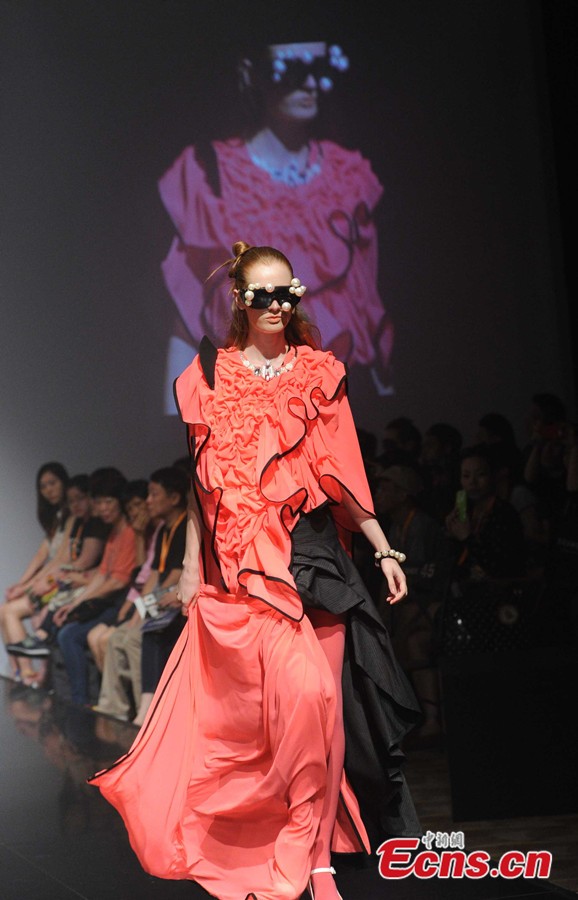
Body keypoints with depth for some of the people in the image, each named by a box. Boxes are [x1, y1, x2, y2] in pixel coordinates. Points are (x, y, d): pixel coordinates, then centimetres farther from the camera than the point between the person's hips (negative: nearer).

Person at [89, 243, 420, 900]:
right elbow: (204, 481, 10)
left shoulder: (319, 375, 11)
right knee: (302, 687, -18)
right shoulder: (212, 375, 8)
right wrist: (192, 564, 6)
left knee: (319, 700, -5)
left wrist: (383, 549, 5)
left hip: (314, 550, 2)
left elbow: (342, 475, 10)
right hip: (242, 559, -2)